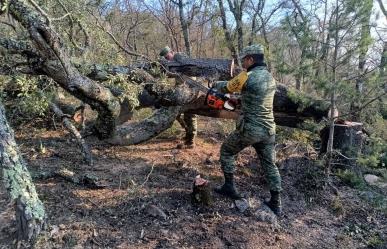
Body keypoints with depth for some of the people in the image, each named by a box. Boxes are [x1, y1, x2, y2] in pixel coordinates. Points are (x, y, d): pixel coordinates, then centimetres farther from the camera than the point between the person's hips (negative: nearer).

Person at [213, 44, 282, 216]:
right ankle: (276, 203, 21)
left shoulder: (247, 77, -15)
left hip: (250, 129, -7)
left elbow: (227, 87, 2)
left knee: (226, 151, 17)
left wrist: (216, 84, 23)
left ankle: (229, 187, 22)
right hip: (268, 130, 7)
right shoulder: (269, 77, 10)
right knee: (270, 165, 16)